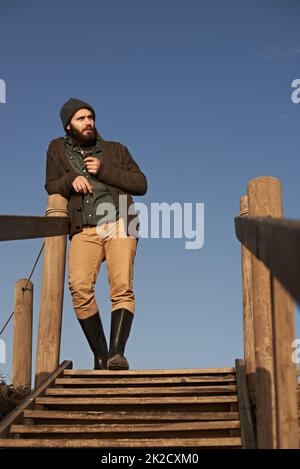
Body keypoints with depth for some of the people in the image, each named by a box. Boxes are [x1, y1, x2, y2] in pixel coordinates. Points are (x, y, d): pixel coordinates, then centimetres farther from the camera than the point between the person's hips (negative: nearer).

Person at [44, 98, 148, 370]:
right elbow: (51, 187, 17)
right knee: (80, 287, -23)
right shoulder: (58, 149, 20)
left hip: (119, 225, 0)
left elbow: (141, 184, 10)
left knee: (122, 287, -20)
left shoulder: (116, 150, 18)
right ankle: (100, 356, -15)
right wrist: (71, 179, -4)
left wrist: (104, 171, -2)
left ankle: (116, 353, -28)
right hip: (84, 231, 0)